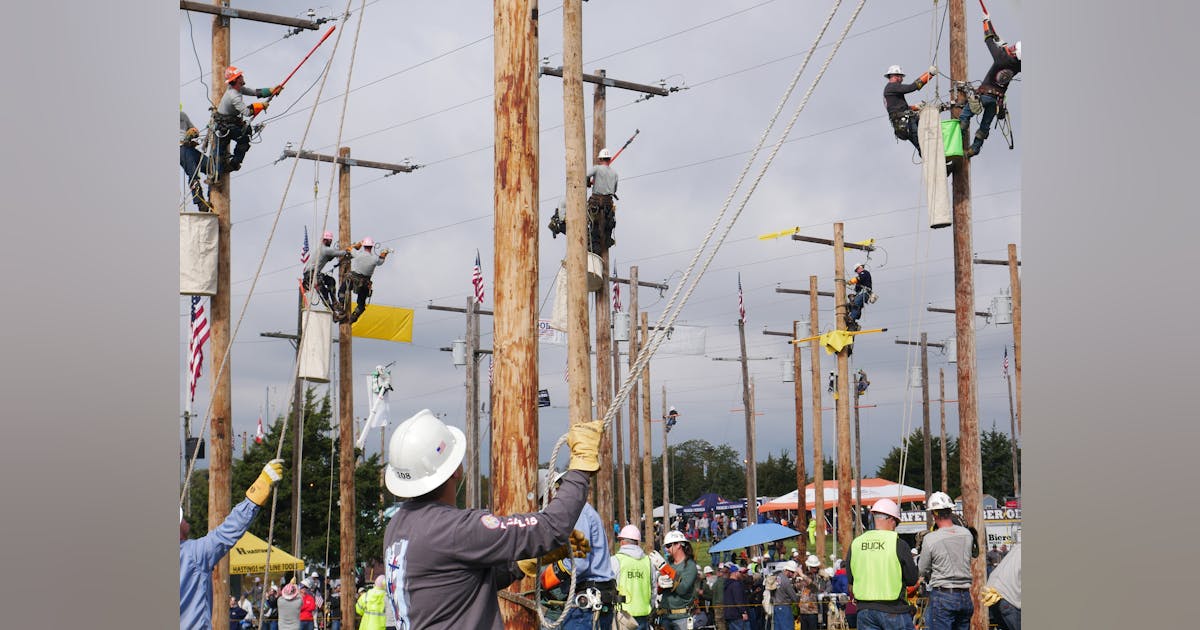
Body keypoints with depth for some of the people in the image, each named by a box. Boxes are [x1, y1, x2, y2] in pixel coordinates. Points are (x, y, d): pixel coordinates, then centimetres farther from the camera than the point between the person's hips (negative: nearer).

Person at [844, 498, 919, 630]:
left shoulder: (855, 544, 3)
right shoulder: (899, 544, -9)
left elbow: (850, 580, 9)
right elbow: (912, 579, -5)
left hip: (864, 609, 4)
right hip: (894, 610, -4)